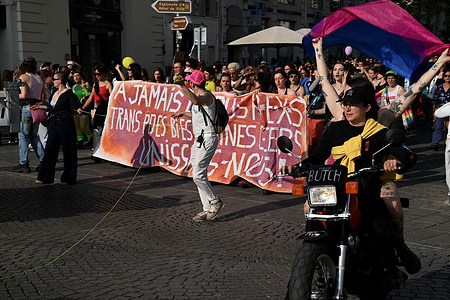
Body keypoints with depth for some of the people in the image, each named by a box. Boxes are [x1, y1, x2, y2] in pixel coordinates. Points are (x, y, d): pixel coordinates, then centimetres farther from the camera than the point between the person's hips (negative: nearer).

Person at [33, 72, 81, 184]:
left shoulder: (69, 94, -10)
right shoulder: (55, 93, 14)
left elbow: (77, 107, -15)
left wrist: (79, 110, -36)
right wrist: (39, 106, 33)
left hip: (65, 125, -8)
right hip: (53, 125, 8)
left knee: (68, 151, 1)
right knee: (50, 150, 7)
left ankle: (69, 177, 11)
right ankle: (46, 177, 13)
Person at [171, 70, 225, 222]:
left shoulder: (206, 95, -13)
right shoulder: (199, 95, 18)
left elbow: (196, 101, -38)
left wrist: (182, 86, -44)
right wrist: (183, 113, 46)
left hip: (207, 139, -10)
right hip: (200, 139, 10)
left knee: (198, 175, -11)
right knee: (199, 175, 9)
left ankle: (215, 202, 3)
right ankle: (208, 209, 15)